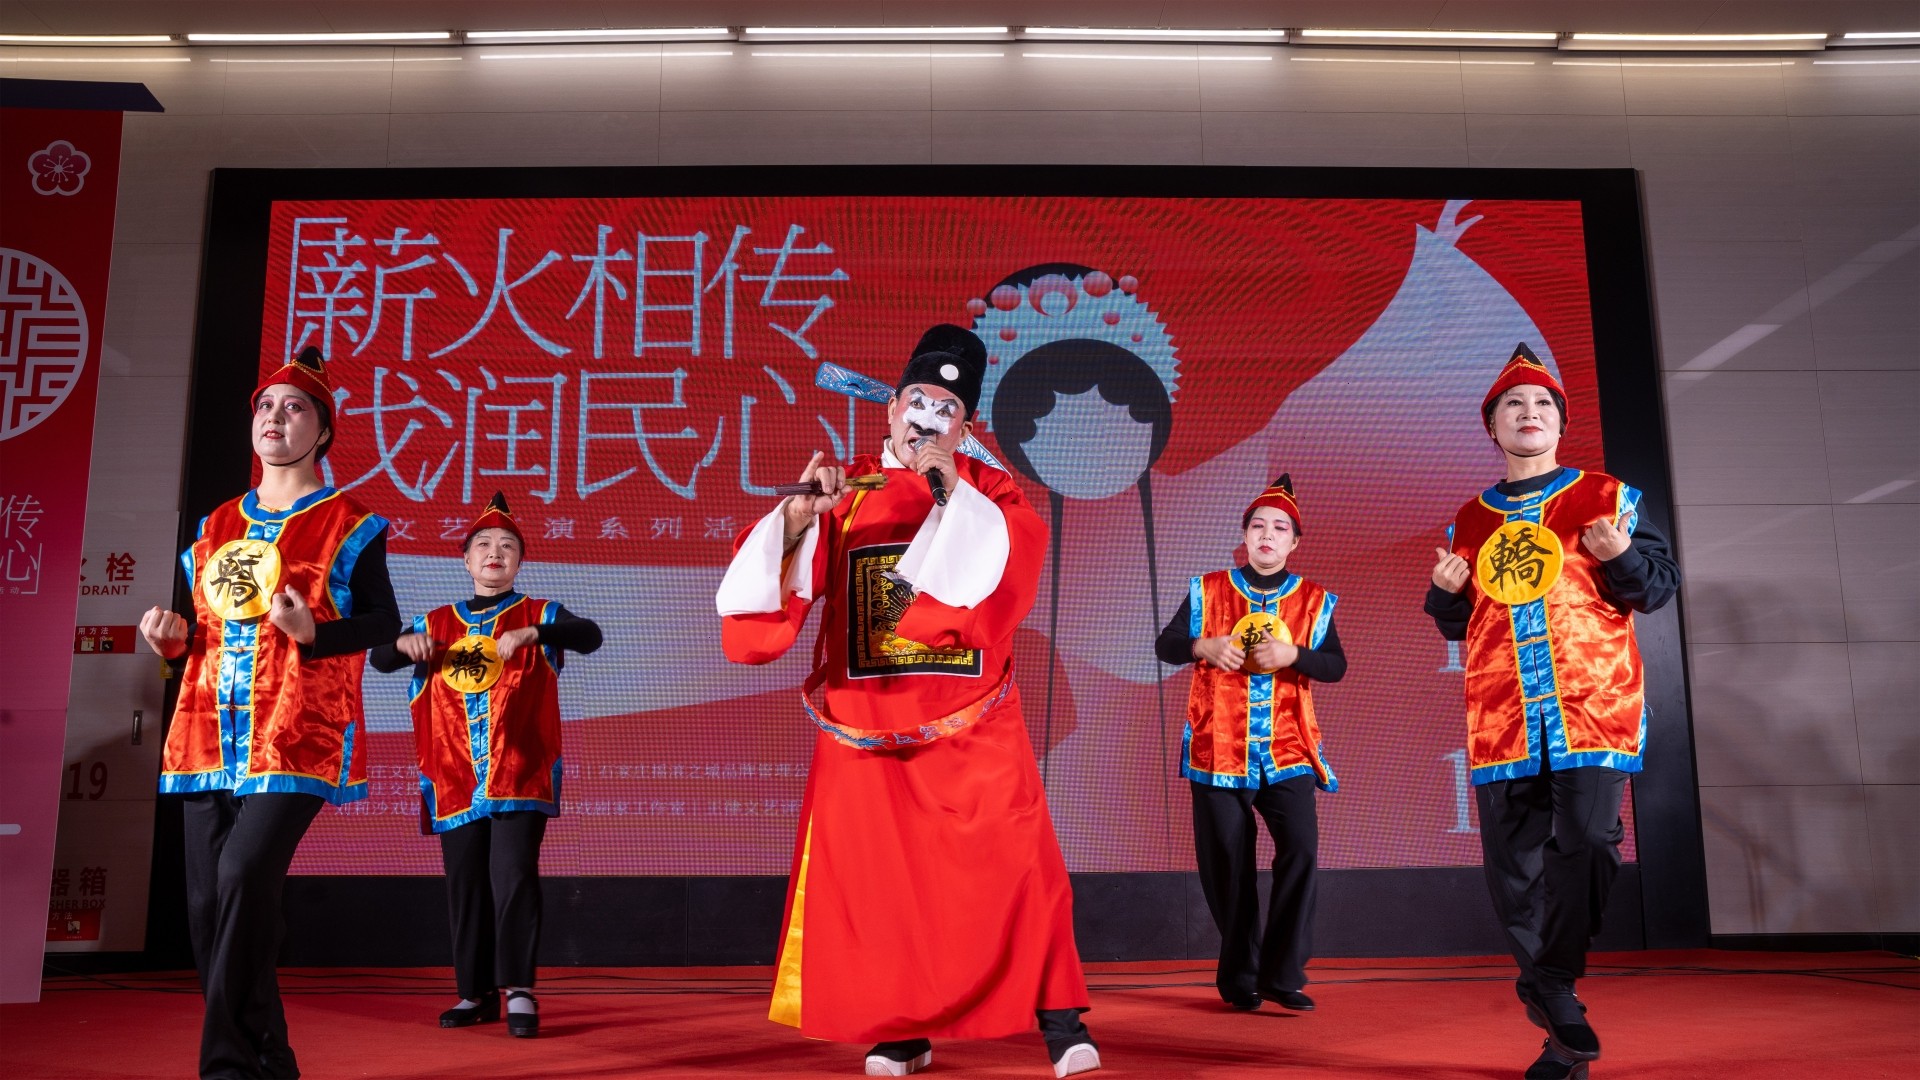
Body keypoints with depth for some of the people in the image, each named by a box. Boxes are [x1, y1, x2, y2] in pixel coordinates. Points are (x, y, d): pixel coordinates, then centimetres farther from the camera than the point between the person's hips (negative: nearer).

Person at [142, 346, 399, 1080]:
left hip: (295, 740, -6)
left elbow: (385, 625, -3)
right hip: (210, 738, 6)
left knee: (245, 875, -21)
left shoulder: (347, 525, 1)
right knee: (209, 901, 4)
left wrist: (313, 632, -19)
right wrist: (174, 638, 3)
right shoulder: (217, 526, 18)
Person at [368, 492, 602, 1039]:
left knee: (513, 876, -12)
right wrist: (404, 642, -12)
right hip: (455, 778, 4)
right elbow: (378, 659, 11)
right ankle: (476, 992, 18)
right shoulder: (437, 623, 14)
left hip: (520, 773, -3)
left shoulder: (540, 615, 3)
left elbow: (590, 635, -14)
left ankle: (519, 989, -3)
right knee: (465, 884, 7)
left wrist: (532, 633, -31)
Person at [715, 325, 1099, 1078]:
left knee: (1015, 866, -7)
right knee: (878, 880, 5)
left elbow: (1003, 572, -14)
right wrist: (798, 516, -21)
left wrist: (950, 491, -19)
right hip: (867, 723, 1)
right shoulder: (844, 491, 4)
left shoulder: (987, 491, 5)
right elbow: (764, 588, -5)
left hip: (972, 725, -1)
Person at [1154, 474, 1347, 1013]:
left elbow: (1336, 666, 1)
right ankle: (1240, 978, 18)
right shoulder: (1208, 590, 6)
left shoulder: (1313, 600, 8)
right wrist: (1204, 646, -16)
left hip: (1287, 749, 1)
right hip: (1218, 747, 0)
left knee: (1300, 846, -14)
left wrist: (1293, 654, -17)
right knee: (1227, 862, 3)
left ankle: (1283, 975, -2)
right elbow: (1165, 645, 3)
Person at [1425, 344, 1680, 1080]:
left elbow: (1662, 585, 5)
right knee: (1513, 866, 2)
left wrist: (1624, 556, -15)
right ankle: (1563, 1019, 16)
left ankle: (1549, 986, 2)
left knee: (1586, 840, -17)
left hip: (1593, 702, -2)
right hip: (1502, 715, 3)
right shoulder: (1470, 522, 15)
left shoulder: (1606, 497, 9)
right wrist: (1446, 593, -1)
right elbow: (1457, 626, 20)